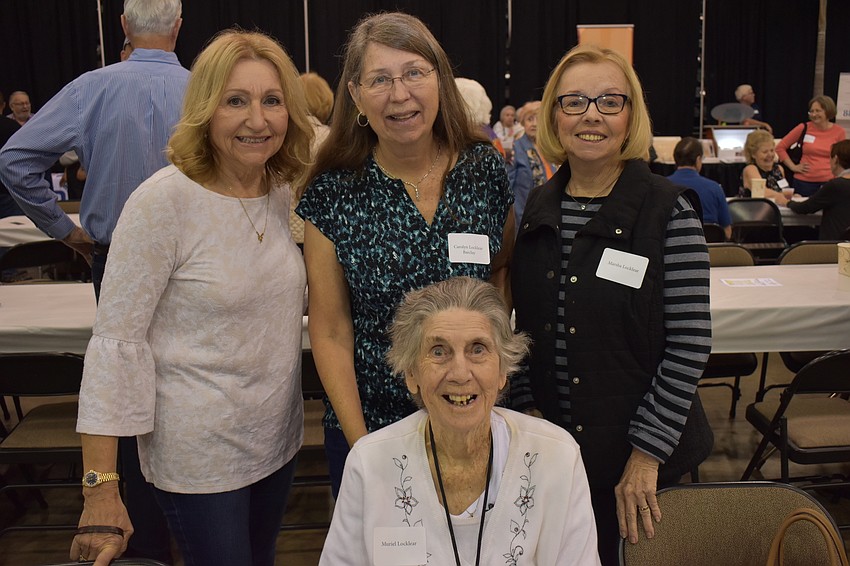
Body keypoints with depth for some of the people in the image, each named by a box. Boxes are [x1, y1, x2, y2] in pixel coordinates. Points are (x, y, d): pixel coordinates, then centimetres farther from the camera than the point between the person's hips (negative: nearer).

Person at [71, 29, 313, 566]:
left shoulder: (286, 192, 0)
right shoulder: (164, 201, -18)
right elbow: (117, 341, -17)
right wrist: (100, 490, -19)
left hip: (279, 435, 6)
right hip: (199, 451, -6)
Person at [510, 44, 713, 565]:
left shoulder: (668, 210, -11)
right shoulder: (537, 208, 3)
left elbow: (690, 341, -13)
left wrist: (648, 453, -15)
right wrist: (526, 406, -1)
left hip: (644, 462, -4)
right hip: (552, 449, 4)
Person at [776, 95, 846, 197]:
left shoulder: (839, 132, 2)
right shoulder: (804, 128, -2)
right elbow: (780, 147, 5)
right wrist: (793, 166, 1)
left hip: (829, 183, 1)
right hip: (804, 182, -1)